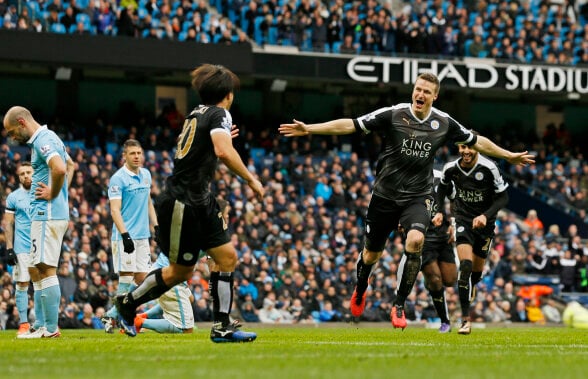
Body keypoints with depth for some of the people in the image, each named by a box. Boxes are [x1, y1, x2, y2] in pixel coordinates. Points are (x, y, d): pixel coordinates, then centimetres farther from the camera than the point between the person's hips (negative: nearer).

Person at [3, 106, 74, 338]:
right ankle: (49, 326, 14)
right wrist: (62, 191, 19)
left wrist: (53, 194, -17)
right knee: (44, 269, 13)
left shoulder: (42, 141, -15)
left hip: (47, 214, -10)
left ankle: (50, 328, -9)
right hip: (56, 213, 10)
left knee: (46, 269, -9)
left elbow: (60, 169, -32)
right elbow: (70, 166, 33)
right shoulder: (48, 138, 17)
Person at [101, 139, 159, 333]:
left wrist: (156, 226, 17)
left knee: (142, 278, 4)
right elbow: (115, 209, -15)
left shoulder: (146, 175, 12)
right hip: (125, 237, -7)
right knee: (126, 278, -9)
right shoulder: (118, 179, -10)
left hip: (143, 236, 7)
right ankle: (114, 316, 0)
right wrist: (125, 235, -24)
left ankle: (112, 316, 11)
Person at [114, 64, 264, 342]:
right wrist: (251, 180, -22)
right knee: (180, 271, 2)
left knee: (227, 256, 2)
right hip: (182, 204, -9)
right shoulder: (219, 114, -14)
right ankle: (128, 302, 21)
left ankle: (221, 326, 1)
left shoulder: (197, 114, 12)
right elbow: (224, 152, -31)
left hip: (201, 202, 9)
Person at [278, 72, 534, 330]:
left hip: (418, 197, 0)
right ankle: (360, 291, 45)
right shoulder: (393, 115, -10)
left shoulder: (444, 123, -2)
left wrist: (508, 155, 21)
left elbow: (476, 141, 15)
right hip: (385, 195, 0)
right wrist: (309, 129, -18)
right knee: (371, 254, 10)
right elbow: (350, 125, -12)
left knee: (415, 241, -27)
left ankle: (399, 305, -14)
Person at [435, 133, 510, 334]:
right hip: (463, 221, 0)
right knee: (465, 265, -19)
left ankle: (471, 286, 52)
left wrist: (486, 215, -25)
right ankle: (465, 320, -19)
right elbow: (442, 188, 13)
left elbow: (503, 197, -13)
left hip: (484, 222, 0)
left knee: (477, 269, 11)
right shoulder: (450, 169, -10)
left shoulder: (488, 168, -19)